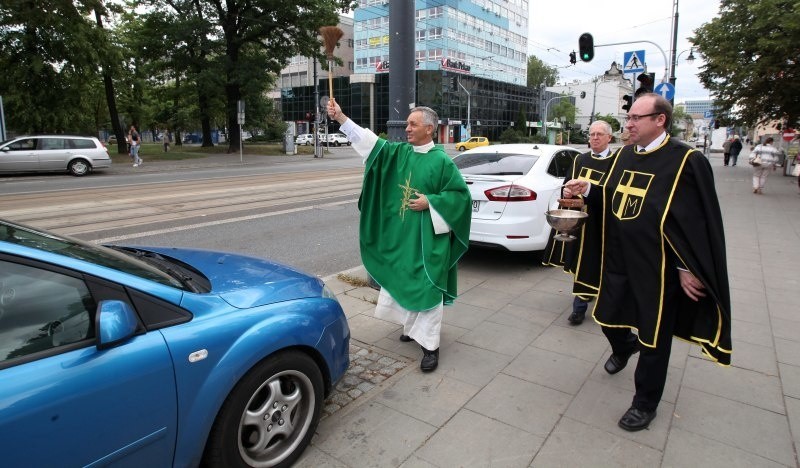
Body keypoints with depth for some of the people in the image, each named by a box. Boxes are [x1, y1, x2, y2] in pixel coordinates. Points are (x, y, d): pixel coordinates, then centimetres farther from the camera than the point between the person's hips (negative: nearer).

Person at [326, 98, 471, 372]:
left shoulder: (441, 161, -10)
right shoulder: (399, 152, 5)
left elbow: (461, 194, -7)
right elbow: (370, 141, -4)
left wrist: (430, 202, -16)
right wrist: (341, 118, -14)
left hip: (428, 239, -6)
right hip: (401, 236, 6)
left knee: (427, 288, -1)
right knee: (403, 282, 18)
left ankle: (430, 345, 10)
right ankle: (414, 326, 40)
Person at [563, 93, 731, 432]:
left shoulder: (686, 160, -16)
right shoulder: (625, 155, 5)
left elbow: (696, 221, -16)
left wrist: (687, 268, -15)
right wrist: (586, 190, -1)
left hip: (656, 267, -6)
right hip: (618, 259, 6)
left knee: (654, 336, 9)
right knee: (608, 314, 21)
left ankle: (645, 403, 28)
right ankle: (623, 348, 55)